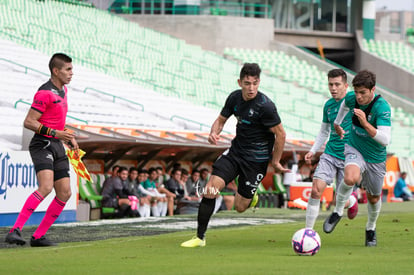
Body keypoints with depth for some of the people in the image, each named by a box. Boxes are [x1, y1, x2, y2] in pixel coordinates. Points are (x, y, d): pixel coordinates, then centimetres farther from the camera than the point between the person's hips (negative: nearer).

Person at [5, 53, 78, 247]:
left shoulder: (63, 91, 16)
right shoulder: (44, 93, -13)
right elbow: (28, 122, -17)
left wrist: (69, 138, 18)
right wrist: (55, 133, -23)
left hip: (57, 146, 9)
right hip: (42, 145, -9)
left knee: (65, 193, 2)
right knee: (46, 187, -26)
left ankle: (38, 236, 8)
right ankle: (15, 231, -28)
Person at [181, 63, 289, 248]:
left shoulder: (265, 106, -22)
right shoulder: (234, 97, -2)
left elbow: (280, 134, -15)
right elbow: (221, 119, 12)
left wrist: (275, 162, -7)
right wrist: (214, 133, -10)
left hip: (256, 158, -5)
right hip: (235, 150, 5)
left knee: (240, 207, 1)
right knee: (210, 190, -11)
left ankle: (252, 195, 38)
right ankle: (200, 237, -1)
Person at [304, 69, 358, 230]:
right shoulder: (328, 105, 8)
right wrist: (313, 151, 12)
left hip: (348, 158, -4)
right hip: (330, 155, 4)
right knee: (316, 190, -14)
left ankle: (352, 200, 41)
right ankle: (308, 230, -6)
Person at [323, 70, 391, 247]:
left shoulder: (382, 107, -27)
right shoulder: (351, 98, -12)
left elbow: (385, 139, -34)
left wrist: (365, 123, -43)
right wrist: (337, 123, 30)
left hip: (375, 157, -1)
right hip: (354, 148, 1)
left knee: (373, 198, 14)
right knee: (350, 178, -32)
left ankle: (371, 228, 43)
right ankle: (338, 211, -9)